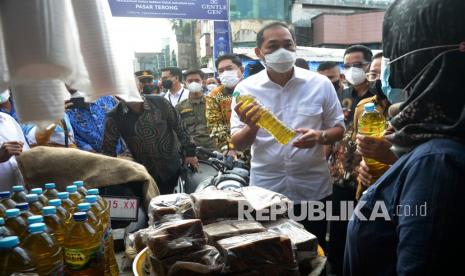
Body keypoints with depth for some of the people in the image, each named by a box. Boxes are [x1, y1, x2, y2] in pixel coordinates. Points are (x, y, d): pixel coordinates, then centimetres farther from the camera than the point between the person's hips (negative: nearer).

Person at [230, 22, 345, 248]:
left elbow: (339, 129, 4)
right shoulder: (246, 89, -5)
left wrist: (320, 136, -18)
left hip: (314, 189, 1)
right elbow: (237, 144, -4)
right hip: (265, 191, 0)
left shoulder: (320, 84, -3)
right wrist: (251, 127, -25)